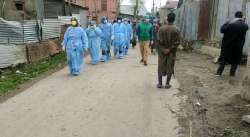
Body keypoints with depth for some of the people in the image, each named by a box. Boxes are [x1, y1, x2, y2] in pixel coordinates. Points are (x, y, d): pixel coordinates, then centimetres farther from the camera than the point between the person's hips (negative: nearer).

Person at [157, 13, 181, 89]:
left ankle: (160, 83, 15)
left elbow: (159, 41, -11)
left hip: (162, 51, 1)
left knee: (161, 67, 10)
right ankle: (167, 84, 14)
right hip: (172, 52, 0)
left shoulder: (161, 28, -6)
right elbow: (177, 42, -11)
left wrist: (163, 49, -8)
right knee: (170, 68, 9)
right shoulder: (176, 30, -6)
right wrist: (170, 49, -10)